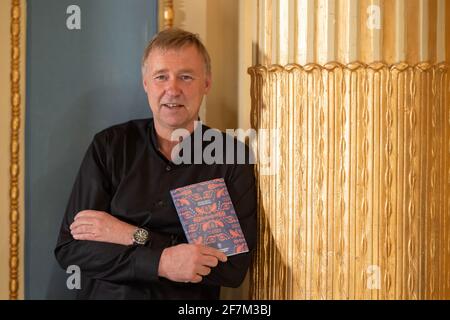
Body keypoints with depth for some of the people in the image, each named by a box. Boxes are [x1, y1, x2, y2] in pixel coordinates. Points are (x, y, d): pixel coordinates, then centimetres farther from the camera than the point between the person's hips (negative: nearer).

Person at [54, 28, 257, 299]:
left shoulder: (233, 158, 0)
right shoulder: (109, 146, 3)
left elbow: (235, 266, -8)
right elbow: (69, 248, -3)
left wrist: (135, 236, -11)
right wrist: (161, 262, -15)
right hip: (105, 296, 1)